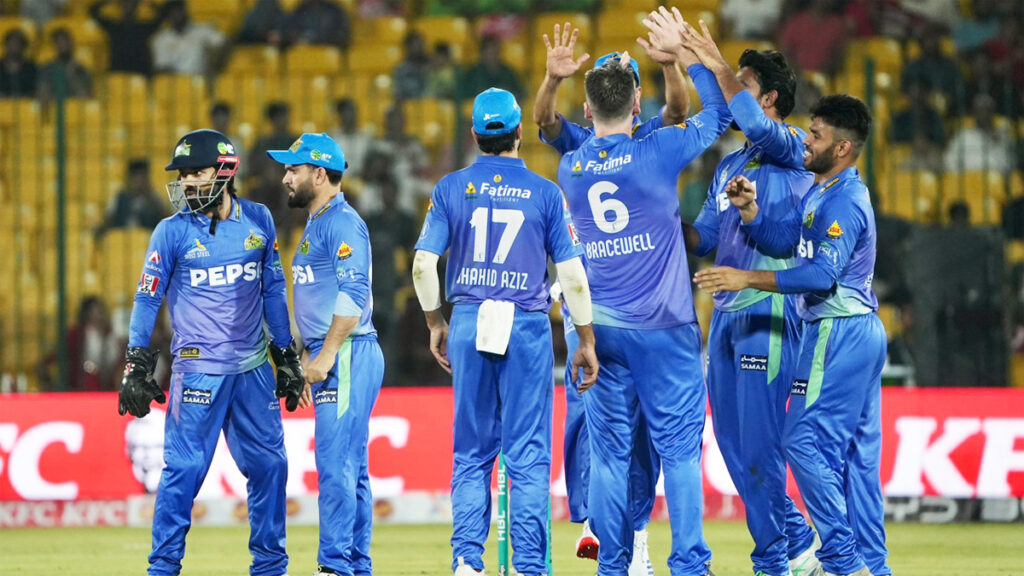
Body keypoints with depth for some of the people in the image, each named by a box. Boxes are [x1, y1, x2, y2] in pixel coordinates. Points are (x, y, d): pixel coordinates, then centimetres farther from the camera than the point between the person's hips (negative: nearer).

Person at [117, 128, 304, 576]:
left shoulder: (258, 220, 6)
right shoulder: (173, 231, -4)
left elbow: (273, 290, 13)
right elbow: (148, 298, -1)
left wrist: (287, 357, 13)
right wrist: (136, 367, -5)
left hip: (253, 367, 4)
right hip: (199, 367, -4)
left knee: (270, 464, 6)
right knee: (185, 467, -7)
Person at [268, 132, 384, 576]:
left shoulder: (341, 222, -11)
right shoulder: (317, 224, 21)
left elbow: (354, 295, -20)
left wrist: (326, 355, -21)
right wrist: (310, 359, 21)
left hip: (347, 355, -11)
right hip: (330, 358, 11)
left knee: (336, 461, -13)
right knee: (351, 467, 11)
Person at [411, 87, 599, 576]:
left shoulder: (452, 188, 3)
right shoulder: (544, 193, 0)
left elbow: (423, 265, -1)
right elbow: (573, 277, -3)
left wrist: (435, 324, 12)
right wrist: (586, 342, 5)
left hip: (468, 324, 2)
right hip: (527, 326, -2)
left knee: (471, 454, 9)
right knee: (529, 455, 1)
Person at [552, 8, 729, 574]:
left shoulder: (570, 168, 4)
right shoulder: (658, 152, -8)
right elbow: (718, 113, 5)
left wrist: (608, 82, 25)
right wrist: (686, 55, 12)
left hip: (601, 330, 4)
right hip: (664, 328, -3)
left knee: (609, 449, 5)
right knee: (679, 447, -2)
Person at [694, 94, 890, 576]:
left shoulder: (845, 201, -17)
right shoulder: (820, 195, 16)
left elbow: (823, 273, -25)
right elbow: (780, 241, 16)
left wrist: (748, 279, -25)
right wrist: (748, 208, -1)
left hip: (838, 332, -11)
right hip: (862, 332, 11)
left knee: (804, 441, -10)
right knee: (858, 450, 10)